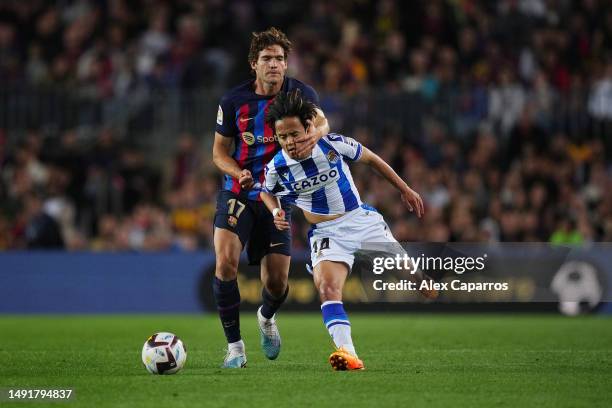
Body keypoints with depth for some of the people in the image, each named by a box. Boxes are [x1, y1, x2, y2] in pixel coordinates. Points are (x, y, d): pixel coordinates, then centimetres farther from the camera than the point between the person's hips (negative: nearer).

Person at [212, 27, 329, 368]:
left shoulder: (300, 93, -6)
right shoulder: (234, 101, -5)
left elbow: (322, 121, -24)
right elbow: (220, 150, 4)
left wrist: (316, 132, -50)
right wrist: (238, 173, -18)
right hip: (238, 195, -1)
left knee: (277, 282, -1)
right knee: (226, 261, -24)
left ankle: (267, 317, 39)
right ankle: (235, 345, -11)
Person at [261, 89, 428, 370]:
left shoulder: (333, 144, -15)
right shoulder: (276, 168, -11)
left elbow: (371, 159, 4)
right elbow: (267, 193, 14)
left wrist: (405, 190, 9)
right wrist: (276, 213, -8)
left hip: (362, 219, 1)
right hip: (325, 233, -1)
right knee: (326, 287, -27)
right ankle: (348, 354, -38)